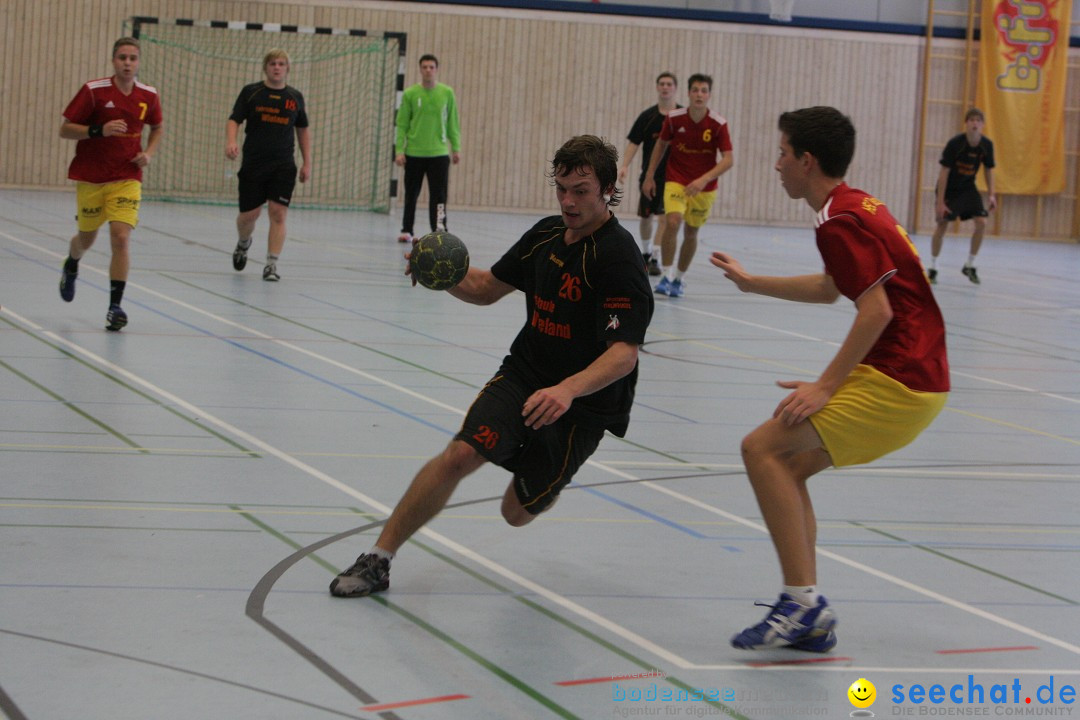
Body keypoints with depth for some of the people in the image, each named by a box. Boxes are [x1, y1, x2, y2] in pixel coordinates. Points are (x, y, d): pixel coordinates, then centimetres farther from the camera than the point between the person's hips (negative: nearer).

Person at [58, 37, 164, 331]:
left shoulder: (149, 96, -1)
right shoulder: (93, 91, -11)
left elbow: (158, 127, 19)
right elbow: (65, 129, -9)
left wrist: (148, 153, 1)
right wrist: (100, 130, -25)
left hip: (127, 179, 1)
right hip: (90, 177, -1)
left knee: (121, 237, -16)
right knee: (87, 238, 14)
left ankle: (115, 305, -12)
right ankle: (71, 266, 51)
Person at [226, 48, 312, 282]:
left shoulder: (295, 97, 8)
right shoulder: (251, 92, 1)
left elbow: (303, 130, 17)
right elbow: (234, 120, -2)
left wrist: (307, 163, 12)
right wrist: (230, 142, -23)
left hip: (284, 166, 1)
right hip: (253, 164, -1)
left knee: (278, 213, -9)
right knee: (249, 214, 2)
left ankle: (272, 264, -6)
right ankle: (243, 243, 36)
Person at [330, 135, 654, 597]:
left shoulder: (619, 258, -21)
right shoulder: (546, 234, 2)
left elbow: (625, 352, -29)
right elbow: (487, 288, 14)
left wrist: (568, 390, -46)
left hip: (584, 404, -4)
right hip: (523, 373, 5)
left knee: (518, 512, 5)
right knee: (460, 454, -20)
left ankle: (545, 482, 43)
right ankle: (378, 559, -13)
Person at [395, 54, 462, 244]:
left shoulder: (447, 93, 2)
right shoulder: (410, 94, -1)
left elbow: (453, 123, 7)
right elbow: (401, 124, 1)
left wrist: (456, 148, 4)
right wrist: (399, 150, -6)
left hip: (439, 153, 0)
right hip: (414, 153, 0)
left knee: (439, 195, -7)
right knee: (411, 194, 8)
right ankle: (406, 231, 19)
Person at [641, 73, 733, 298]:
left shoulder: (718, 124, -14)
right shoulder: (674, 118, -10)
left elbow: (728, 159, -17)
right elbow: (661, 145, 7)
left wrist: (704, 179, -29)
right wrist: (650, 176, 7)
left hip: (704, 187, 1)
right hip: (676, 181, -1)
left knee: (691, 233, 9)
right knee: (672, 221, -24)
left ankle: (679, 278, 29)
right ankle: (667, 275, -15)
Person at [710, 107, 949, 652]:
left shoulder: (840, 222, -14)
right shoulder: (860, 207, 17)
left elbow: (876, 311, -21)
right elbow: (830, 288, 34)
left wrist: (826, 387, -19)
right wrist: (750, 282, 42)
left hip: (897, 382, -10)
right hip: (915, 381, 10)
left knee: (762, 448, -13)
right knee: (787, 469, 13)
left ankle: (803, 601, -16)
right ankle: (810, 622, 12)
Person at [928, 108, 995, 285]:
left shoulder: (987, 145, -11)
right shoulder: (954, 144, -24)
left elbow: (989, 169, 5)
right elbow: (944, 172, -21)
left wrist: (991, 194, -4)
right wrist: (940, 202, -22)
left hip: (968, 188, 4)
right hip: (949, 188, -4)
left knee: (981, 223, -9)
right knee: (942, 224, -8)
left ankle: (969, 265, 6)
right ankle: (933, 268, 8)